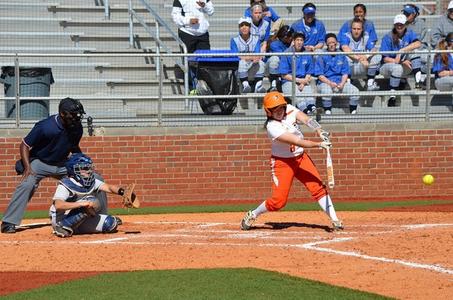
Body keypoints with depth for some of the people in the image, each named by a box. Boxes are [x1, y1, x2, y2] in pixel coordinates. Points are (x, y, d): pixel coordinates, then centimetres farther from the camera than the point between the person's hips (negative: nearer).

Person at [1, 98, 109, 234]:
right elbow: (25, 145, -18)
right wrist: (27, 168, -29)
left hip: (62, 165, 5)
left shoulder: (76, 127, -11)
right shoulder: (45, 127, -27)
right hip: (40, 163, -5)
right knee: (27, 184, -32)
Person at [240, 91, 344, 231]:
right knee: (279, 200, -6)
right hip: (283, 162, -6)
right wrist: (319, 144, -40)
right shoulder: (272, 127, -25)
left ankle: (335, 220, -3)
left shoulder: (290, 110, -7)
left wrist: (320, 132, -40)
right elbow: (297, 141, -32)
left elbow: (306, 119, -21)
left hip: (301, 157, 6)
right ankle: (252, 215, 16)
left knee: (318, 187, -4)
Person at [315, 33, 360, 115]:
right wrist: (330, 83, -18)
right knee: (326, 91, -38)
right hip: (326, 82, -3)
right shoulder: (322, 57, 6)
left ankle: (353, 111, -12)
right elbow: (320, 75, -2)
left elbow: (345, 73, 10)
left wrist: (342, 83, -11)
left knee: (355, 91, -23)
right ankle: (327, 112, -27)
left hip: (341, 82, 3)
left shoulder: (342, 56, 15)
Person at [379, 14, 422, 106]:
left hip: (405, 67, 3)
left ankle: (418, 77, -30)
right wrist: (402, 62, -24)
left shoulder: (409, 34, 0)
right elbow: (385, 59, -14)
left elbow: (418, 44, -23)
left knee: (414, 49, -19)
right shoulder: (388, 38, -8)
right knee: (398, 68, -38)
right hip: (388, 67, -3)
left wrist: (401, 51, -31)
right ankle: (392, 96, -34)